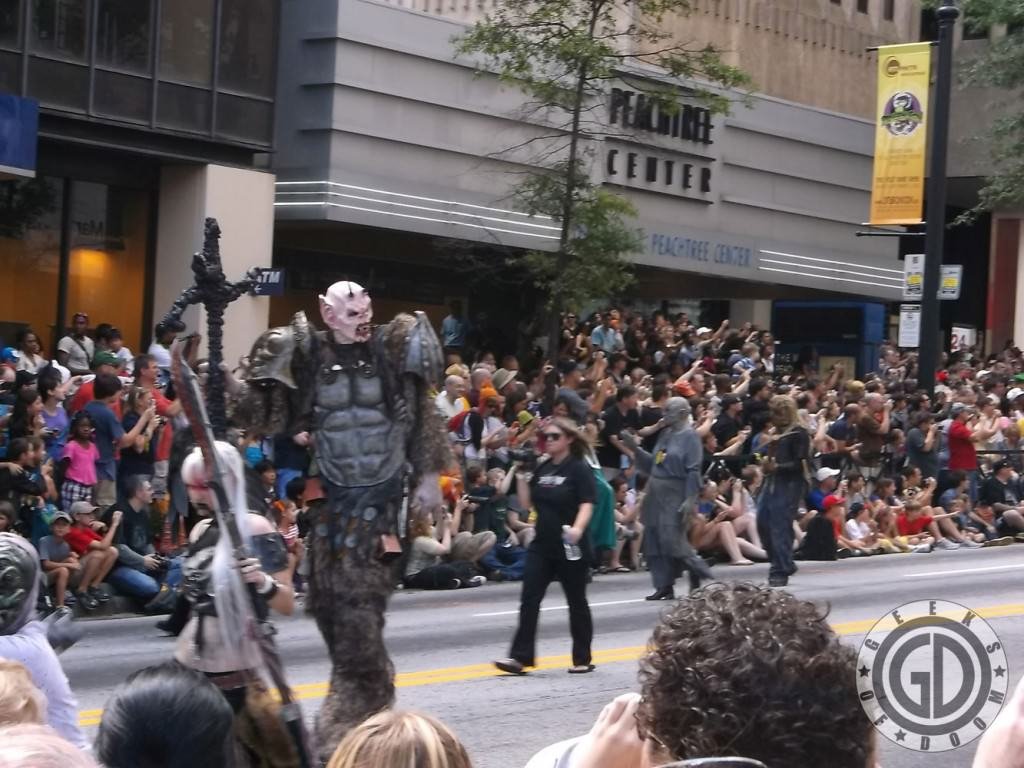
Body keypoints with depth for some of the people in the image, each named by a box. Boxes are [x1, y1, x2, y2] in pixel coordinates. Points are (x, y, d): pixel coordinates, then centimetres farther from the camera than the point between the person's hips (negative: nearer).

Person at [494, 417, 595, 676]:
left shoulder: (579, 469, -7)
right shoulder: (542, 469, 11)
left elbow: (587, 504, -16)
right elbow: (526, 503, 13)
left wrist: (577, 529, -34)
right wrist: (521, 477, 0)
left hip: (569, 547, -6)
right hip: (542, 545, 6)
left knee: (576, 601, 6)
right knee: (529, 599, -4)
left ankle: (582, 659, 17)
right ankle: (520, 657, -6)